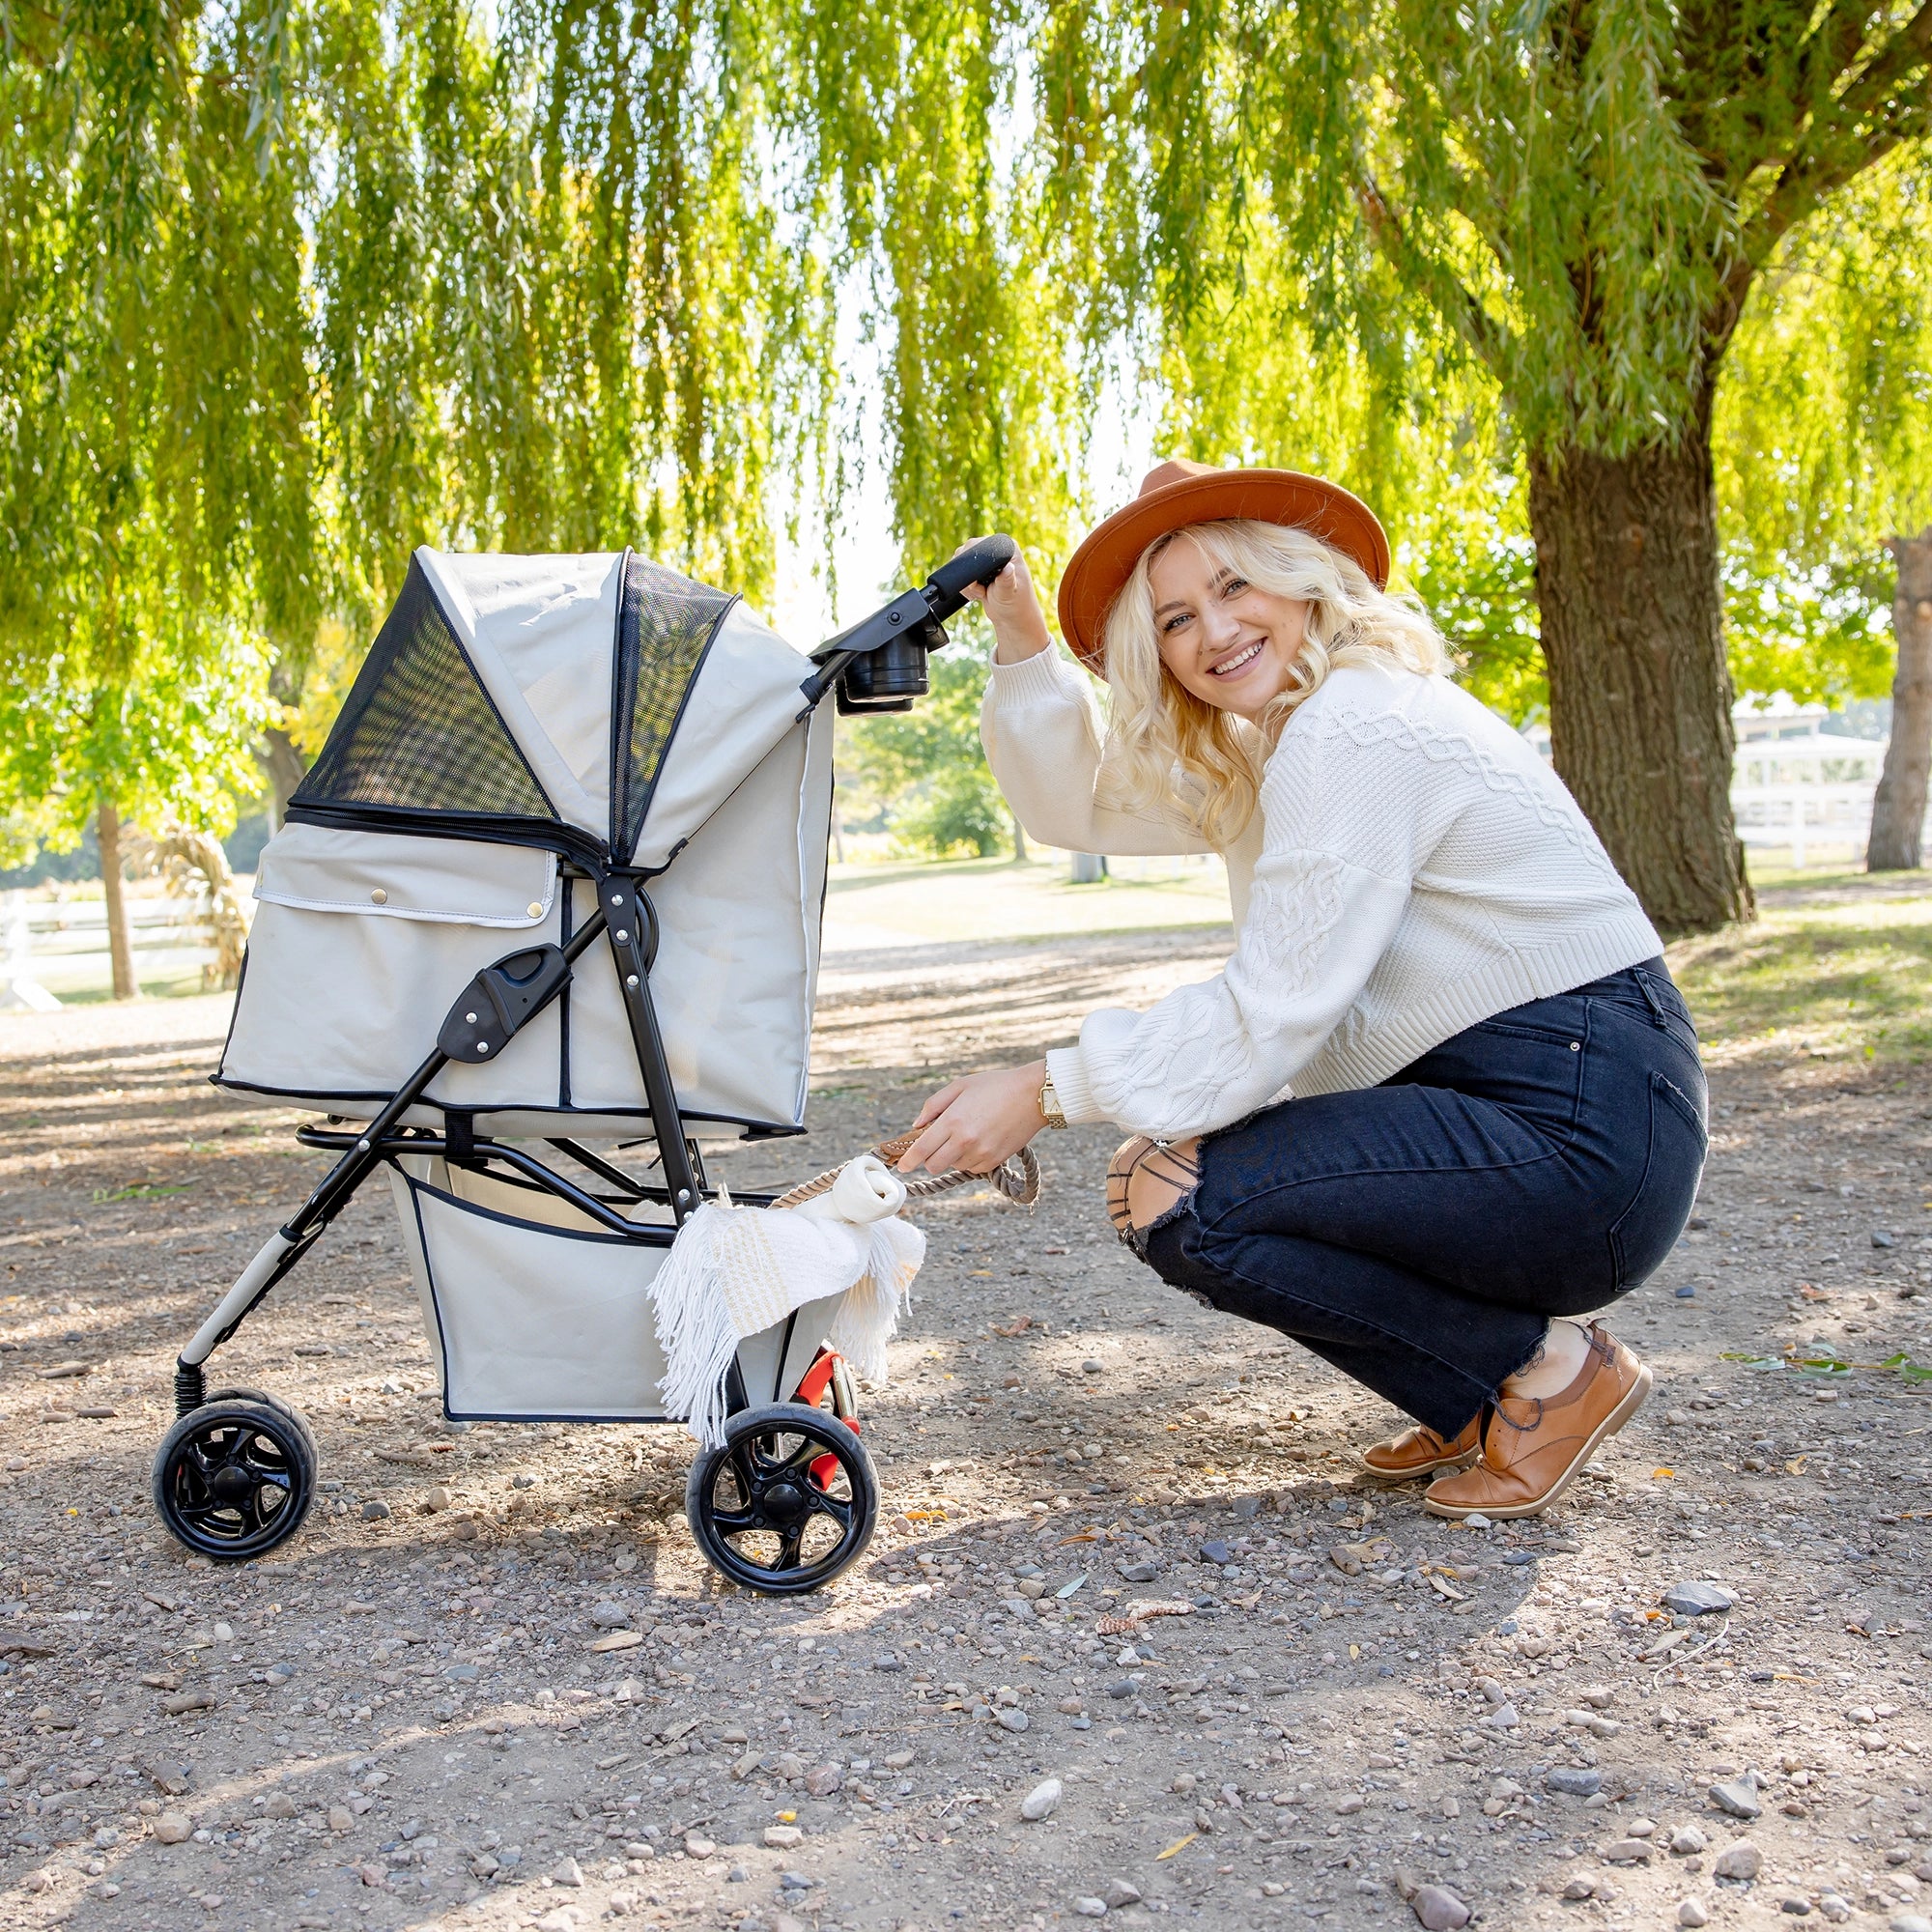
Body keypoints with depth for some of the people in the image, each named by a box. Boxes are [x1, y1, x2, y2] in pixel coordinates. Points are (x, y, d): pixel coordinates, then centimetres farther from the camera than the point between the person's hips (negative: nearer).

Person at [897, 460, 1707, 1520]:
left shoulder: (1357, 729, -16)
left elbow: (1275, 1009, -20)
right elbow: (1077, 806, 19)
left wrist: (1047, 1091, -17)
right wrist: (1022, 647, 6)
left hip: (1582, 1133, -10)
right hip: (1485, 1098, 10)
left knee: (1174, 1199, -17)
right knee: (1159, 1162, 11)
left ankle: (1545, 1366, -3)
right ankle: (1487, 1393, 12)